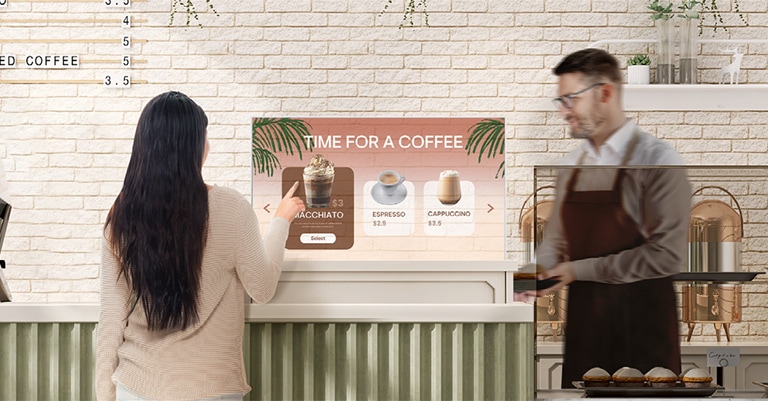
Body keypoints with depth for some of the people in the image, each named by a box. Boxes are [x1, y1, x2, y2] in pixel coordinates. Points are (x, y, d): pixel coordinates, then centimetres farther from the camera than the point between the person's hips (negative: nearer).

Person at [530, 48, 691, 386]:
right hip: (583, 315, 6)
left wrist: (580, 270, -15)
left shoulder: (657, 160, -11)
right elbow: (556, 238, 16)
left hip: (640, 319, -6)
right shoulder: (572, 163, 10)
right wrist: (536, 273, -6)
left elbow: (667, 254, -19)